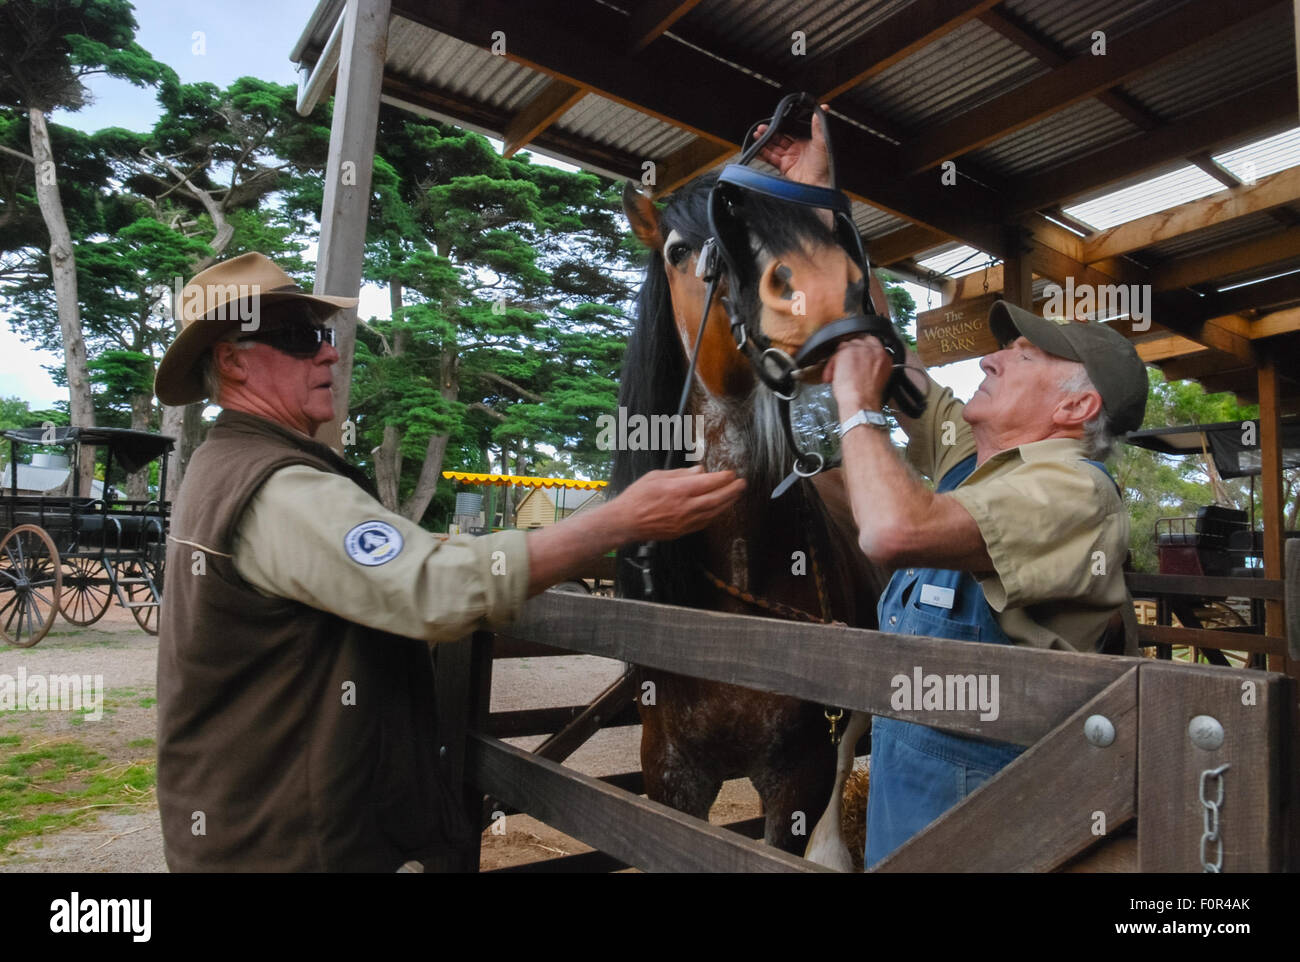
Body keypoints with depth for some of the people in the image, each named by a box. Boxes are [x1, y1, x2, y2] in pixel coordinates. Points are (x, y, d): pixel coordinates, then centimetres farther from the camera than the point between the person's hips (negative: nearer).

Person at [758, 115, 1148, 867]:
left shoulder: (1070, 491, -20)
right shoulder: (968, 447, 4)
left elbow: (897, 531, -37)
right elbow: (869, 327, 8)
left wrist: (858, 404, -21)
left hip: (972, 778, -7)